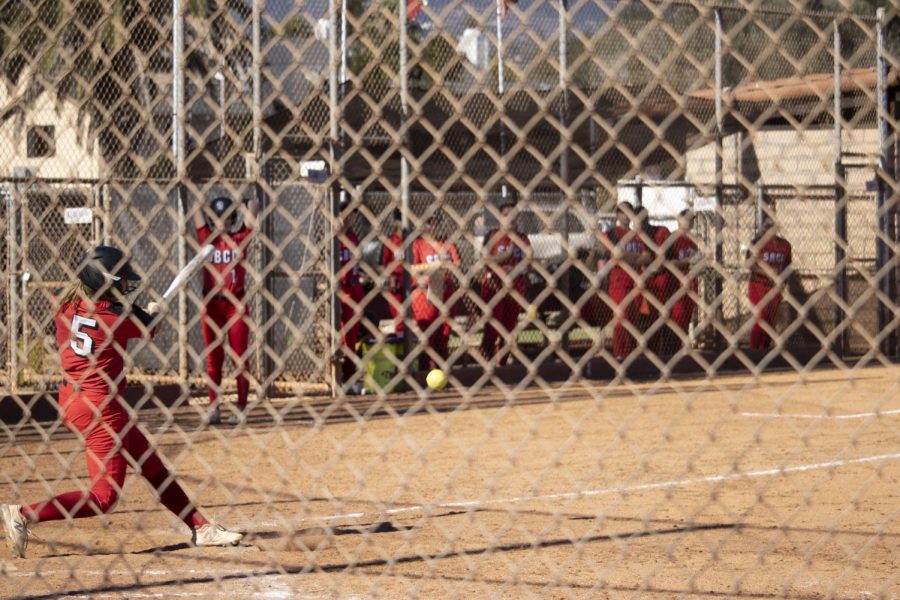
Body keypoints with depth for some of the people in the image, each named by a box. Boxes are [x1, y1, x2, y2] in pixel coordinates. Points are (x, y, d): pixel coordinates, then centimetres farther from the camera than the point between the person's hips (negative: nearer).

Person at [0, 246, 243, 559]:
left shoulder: (66, 307, -1)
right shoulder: (118, 318, -18)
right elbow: (148, 329, 4)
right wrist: (153, 312, 28)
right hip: (101, 407, -9)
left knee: (153, 465, 19)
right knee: (103, 497, -5)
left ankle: (201, 528, 27)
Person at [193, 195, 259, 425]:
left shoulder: (240, 240, 4)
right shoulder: (206, 239, 7)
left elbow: (252, 208, -1)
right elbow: (197, 210, 3)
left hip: (236, 304, -2)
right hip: (211, 303, 2)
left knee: (239, 359, 0)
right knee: (213, 359, 5)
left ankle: (241, 409, 4)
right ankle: (213, 409, 8)